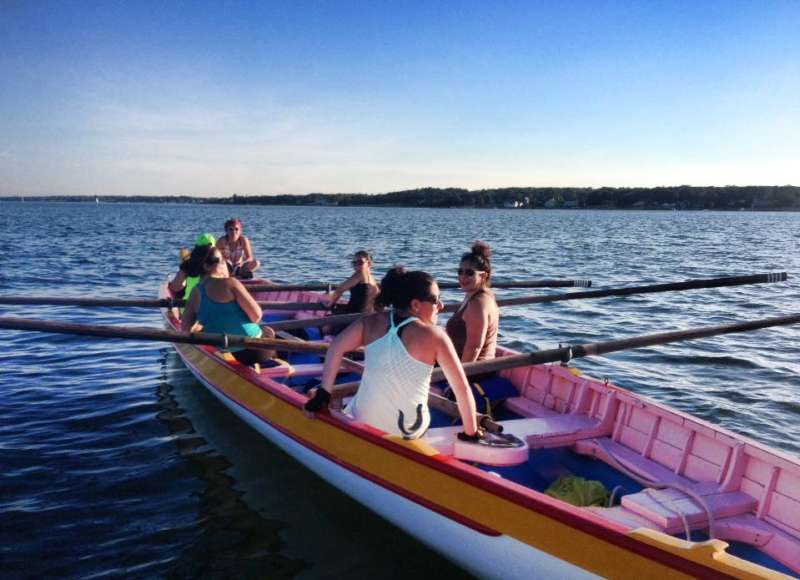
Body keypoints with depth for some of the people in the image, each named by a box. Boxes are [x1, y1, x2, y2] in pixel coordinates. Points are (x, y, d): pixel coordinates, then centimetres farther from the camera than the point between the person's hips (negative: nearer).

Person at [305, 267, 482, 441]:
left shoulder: (373, 322, -1)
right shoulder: (435, 336, -11)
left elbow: (336, 347, -7)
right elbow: (462, 388, -9)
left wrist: (323, 394, -1)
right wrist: (471, 433, 1)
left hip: (361, 421, 2)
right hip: (407, 431, -2)